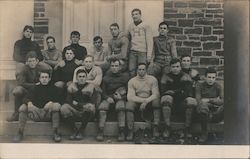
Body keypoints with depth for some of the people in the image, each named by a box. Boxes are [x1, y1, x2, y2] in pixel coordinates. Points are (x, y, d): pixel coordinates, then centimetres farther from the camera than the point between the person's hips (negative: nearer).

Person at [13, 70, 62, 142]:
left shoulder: (53, 88, 6)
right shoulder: (35, 88, 10)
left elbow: (57, 99, -7)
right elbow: (27, 98, -2)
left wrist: (51, 102, -30)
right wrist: (29, 102, -27)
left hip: (48, 113, -2)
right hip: (36, 113, 2)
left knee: (57, 105, -30)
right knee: (23, 107, -19)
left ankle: (55, 133, -27)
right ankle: (20, 133, -14)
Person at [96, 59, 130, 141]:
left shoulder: (125, 76, 10)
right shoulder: (106, 77, 14)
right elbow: (103, 91, 10)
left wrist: (122, 97, -11)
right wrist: (107, 98, -11)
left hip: (120, 99, -2)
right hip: (108, 98, 2)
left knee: (120, 107, -36)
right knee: (102, 107, -31)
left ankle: (121, 132, -35)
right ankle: (100, 132, -31)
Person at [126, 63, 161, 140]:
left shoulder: (152, 79, -3)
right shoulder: (132, 81, -3)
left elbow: (156, 94, -13)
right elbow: (130, 97, -14)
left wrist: (146, 101, -28)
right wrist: (143, 100, -23)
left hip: (149, 102, 0)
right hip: (137, 102, 0)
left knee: (156, 101, -31)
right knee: (129, 104, -31)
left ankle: (155, 128, -29)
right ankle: (130, 131, -29)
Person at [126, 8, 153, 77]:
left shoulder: (146, 27, 2)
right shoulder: (130, 27, 14)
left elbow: (149, 42, -3)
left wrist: (149, 55, -10)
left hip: (142, 52, -4)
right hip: (132, 52, 4)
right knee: (131, 70, 0)